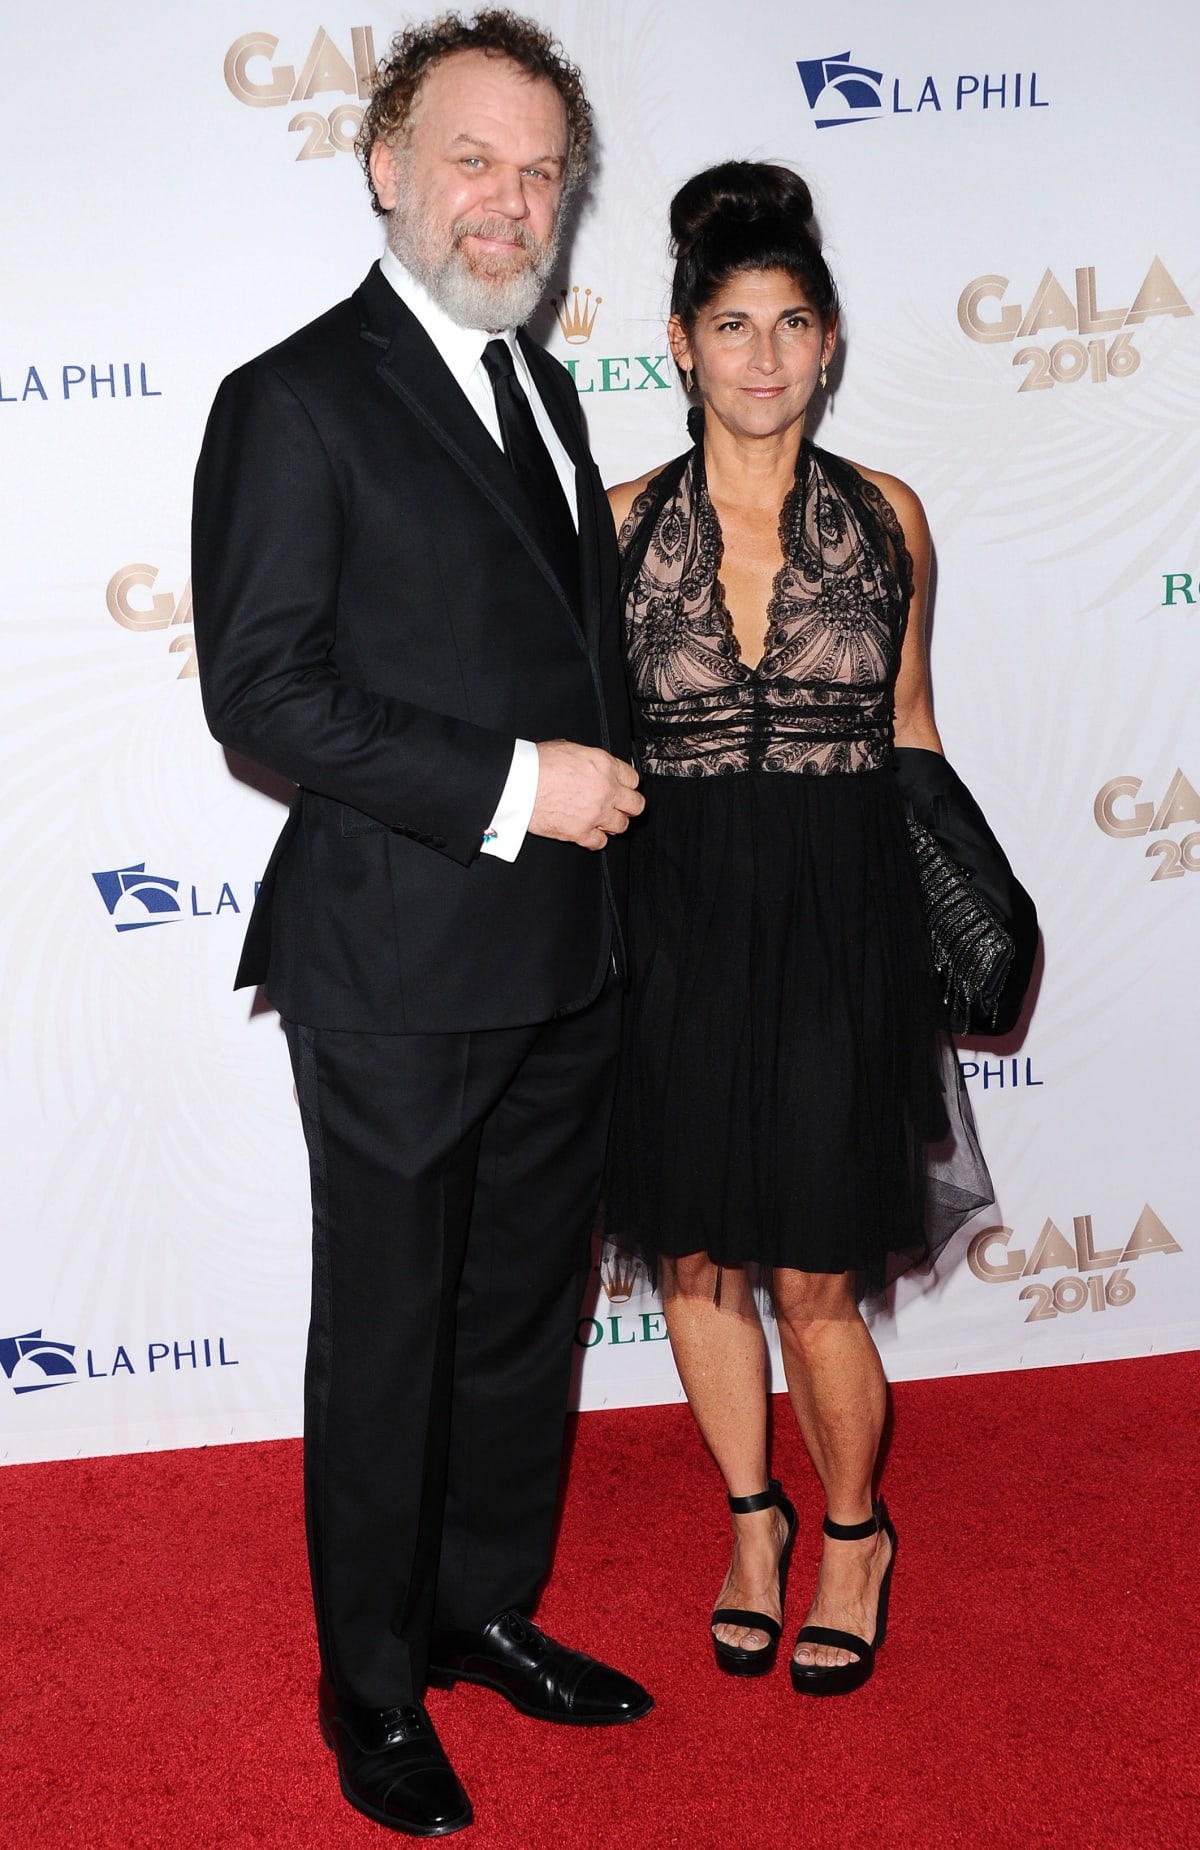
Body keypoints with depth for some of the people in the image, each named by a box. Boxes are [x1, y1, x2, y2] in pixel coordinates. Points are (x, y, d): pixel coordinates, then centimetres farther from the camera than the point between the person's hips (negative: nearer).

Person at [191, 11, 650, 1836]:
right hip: (401, 969, -7)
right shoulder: (295, 402, -10)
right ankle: (373, 1686, 28)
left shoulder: (543, 385, 14)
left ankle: (487, 1608, 39)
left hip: (565, 960, 7)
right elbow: (261, 687, -17)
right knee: (387, 1336, 8)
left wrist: (608, 778, 7)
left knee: (525, 1309, 19)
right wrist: (510, 786, -21)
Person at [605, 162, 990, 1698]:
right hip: (677, 920, 1)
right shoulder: (623, 522, 1)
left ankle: (852, 1532, 29)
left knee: (814, 1281, 2)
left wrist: (957, 922, 10)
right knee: (697, 1251, 12)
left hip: (838, 919, -1)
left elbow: (909, 727, 12)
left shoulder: (886, 516, 3)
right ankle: (753, 1518, 36)